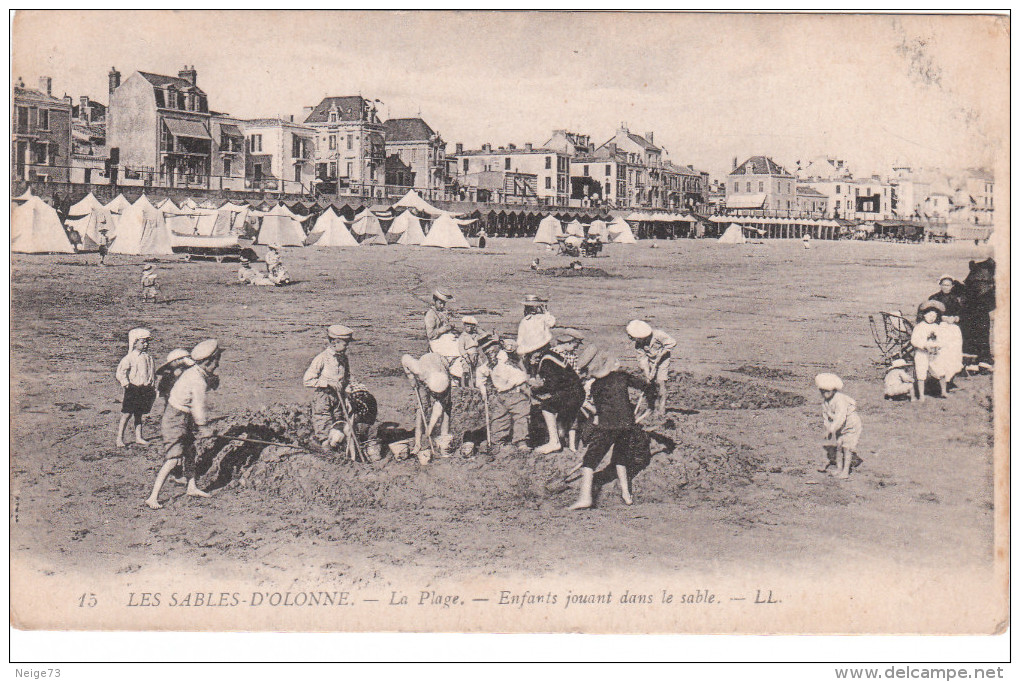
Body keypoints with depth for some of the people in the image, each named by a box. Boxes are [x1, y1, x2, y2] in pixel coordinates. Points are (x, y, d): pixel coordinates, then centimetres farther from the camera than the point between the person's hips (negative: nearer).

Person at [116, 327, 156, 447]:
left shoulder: (149, 358, 13)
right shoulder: (130, 358, -7)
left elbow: (153, 373, 22)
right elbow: (120, 371, -12)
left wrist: (153, 388, 18)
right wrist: (125, 382, -23)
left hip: (146, 389, 5)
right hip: (133, 389, -5)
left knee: (139, 414, 11)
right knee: (127, 414, -6)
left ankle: (138, 437, 17)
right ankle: (119, 438, 1)